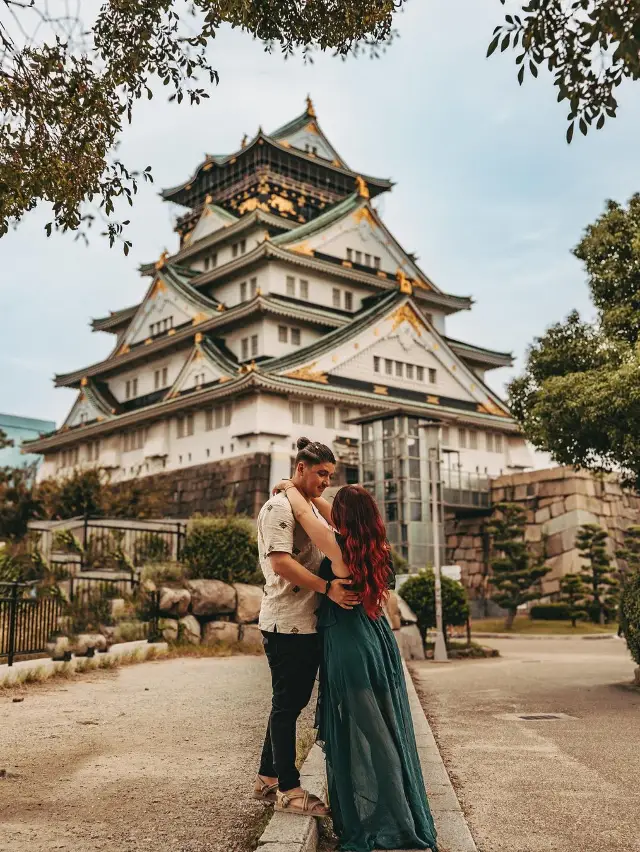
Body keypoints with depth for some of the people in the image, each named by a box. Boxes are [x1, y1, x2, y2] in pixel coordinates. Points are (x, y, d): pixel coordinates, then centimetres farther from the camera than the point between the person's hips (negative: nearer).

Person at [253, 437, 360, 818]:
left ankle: (268, 779, 27)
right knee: (287, 705, 1)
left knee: (293, 702, 15)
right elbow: (280, 562, -22)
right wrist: (328, 588, -28)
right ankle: (288, 789, 12)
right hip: (287, 623, -9)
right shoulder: (279, 507, -12)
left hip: (311, 623, 9)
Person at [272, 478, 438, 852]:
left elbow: (303, 512, -2)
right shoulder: (378, 546, 3)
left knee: (357, 733, 3)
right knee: (386, 731, 15)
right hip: (380, 639, 7)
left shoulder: (338, 546, -15)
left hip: (349, 645, -7)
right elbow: (337, 518, 17)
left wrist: (291, 487, 17)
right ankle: (403, 817, 25)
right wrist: (309, 492, 23)